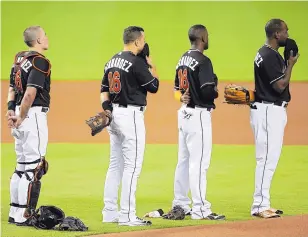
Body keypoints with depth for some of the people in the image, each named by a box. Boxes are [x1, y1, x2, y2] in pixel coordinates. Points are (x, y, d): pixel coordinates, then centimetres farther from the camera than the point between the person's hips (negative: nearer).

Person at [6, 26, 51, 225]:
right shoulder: (39, 61, -13)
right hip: (34, 115, -9)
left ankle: (15, 213, 19)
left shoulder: (19, 59, 15)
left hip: (20, 115, 9)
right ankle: (23, 216, -7)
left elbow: (12, 89, 11)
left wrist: (10, 110, 1)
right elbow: (31, 92, -21)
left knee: (22, 166, 15)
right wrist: (21, 118, -16)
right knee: (34, 166, -6)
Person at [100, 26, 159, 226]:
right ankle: (127, 215, -8)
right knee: (132, 166, -6)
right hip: (131, 116, -9)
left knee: (115, 165, 14)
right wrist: (152, 66, 5)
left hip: (114, 114, 9)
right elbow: (154, 87, -9)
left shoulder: (112, 61, 13)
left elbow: (104, 89, 14)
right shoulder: (137, 62, -14)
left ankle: (110, 212, 16)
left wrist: (106, 108, 2)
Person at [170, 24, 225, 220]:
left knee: (184, 160, 15)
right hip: (199, 115, -9)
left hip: (184, 113, 9)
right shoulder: (203, 61, -16)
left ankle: (180, 205, 20)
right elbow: (208, 92, -22)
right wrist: (216, 90, -1)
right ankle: (200, 209, -8)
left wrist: (183, 97, 2)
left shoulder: (183, 59, 12)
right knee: (199, 162, -8)